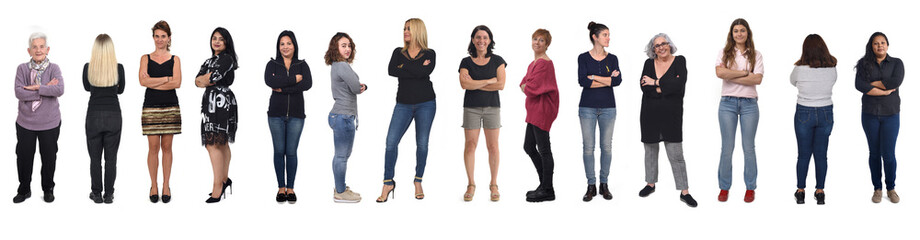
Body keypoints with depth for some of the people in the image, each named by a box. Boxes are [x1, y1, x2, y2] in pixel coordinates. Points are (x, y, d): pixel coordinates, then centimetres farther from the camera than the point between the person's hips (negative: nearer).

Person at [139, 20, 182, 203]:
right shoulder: (146, 58, 7)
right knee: (153, 147, -1)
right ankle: (153, 186, 8)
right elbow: (143, 80, -9)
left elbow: (177, 83, -8)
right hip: (151, 107, 0)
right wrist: (166, 79, -10)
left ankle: (166, 186, 11)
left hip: (170, 107, 0)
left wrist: (153, 82, -9)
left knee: (167, 147, 4)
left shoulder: (175, 59, 7)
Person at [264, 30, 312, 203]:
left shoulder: (302, 65, 5)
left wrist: (283, 88, -15)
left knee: (291, 152, 1)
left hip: (296, 114, 0)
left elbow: (308, 84, -13)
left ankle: (290, 188, 10)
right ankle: (281, 188, 11)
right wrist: (294, 80, -17)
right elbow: (269, 81, -17)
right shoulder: (272, 64, 4)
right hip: (276, 113, 0)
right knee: (279, 151, 3)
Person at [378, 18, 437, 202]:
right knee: (391, 142, -9)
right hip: (403, 104, 2)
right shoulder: (399, 52, 10)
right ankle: (388, 183, 0)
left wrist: (404, 66, -7)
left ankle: (418, 182, 16)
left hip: (425, 104, -1)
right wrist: (416, 70, -12)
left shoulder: (429, 54, 4)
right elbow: (391, 71, -9)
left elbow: (425, 72, -17)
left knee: (422, 143, 3)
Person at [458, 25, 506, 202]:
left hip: (492, 107, 0)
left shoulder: (497, 61, 4)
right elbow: (464, 84, -12)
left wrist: (475, 84, -9)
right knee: (470, 145, -1)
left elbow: (501, 85, -7)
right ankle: (471, 185, 8)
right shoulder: (466, 62, 4)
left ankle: (494, 185, 9)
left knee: (492, 146, 0)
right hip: (471, 108, 0)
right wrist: (489, 81, -10)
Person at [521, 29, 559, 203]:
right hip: (535, 110, 11)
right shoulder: (534, 62, 16)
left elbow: (533, 88, -21)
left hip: (542, 109, -11)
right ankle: (544, 183, 24)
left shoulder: (544, 63, -16)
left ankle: (547, 191, 1)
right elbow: (525, 82, 20)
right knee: (529, 147, 15)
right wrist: (525, 86, -1)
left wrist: (526, 87, 0)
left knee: (544, 150, -5)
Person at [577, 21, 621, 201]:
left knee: (606, 146, 4)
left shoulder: (612, 58, 6)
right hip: (588, 107, -2)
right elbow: (582, 81, -15)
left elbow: (618, 80, -10)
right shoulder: (583, 58, -1)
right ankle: (591, 186, 8)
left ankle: (604, 185, 14)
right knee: (588, 147, 0)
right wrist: (608, 80, -14)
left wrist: (594, 77, -12)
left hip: (608, 107, 2)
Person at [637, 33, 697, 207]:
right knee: (650, 150, 14)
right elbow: (644, 86, -10)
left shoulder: (679, 61, -2)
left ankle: (684, 192, 1)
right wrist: (667, 86, -16)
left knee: (676, 155, -4)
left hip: (671, 114, -3)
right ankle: (650, 184, 31)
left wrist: (656, 83, -12)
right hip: (650, 114, 3)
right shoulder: (649, 63, 5)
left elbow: (680, 85, -17)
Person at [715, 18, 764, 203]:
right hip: (728, 103, 0)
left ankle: (750, 188, 13)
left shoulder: (756, 55, 6)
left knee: (748, 147, 4)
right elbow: (719, 72, -13)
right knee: (727, 147, 3)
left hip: (749, 104, 0)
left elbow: (758, 79, -8)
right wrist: (745, 72, -11)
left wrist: (731, 76, -11)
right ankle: (724, 188, 12)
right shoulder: (724, 53, 5)